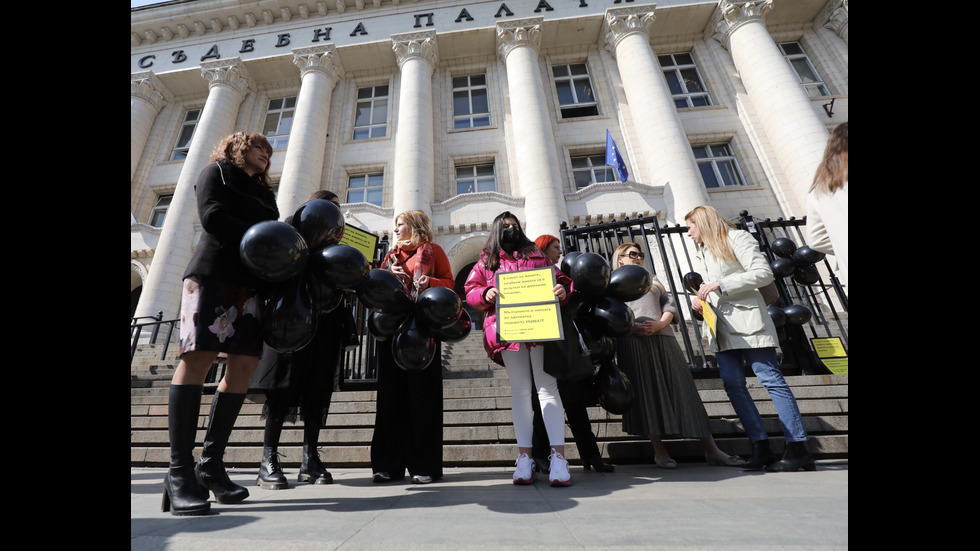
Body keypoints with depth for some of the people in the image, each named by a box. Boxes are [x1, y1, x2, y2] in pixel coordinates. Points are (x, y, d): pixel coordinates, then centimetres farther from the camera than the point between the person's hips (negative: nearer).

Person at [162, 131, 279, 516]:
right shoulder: (217, 171, 14)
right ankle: (180, 472, -11)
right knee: (198, 357, -14)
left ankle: (210, 464, 2)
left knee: (245, 363, -5)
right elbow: (213, 217, -4)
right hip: (213, 273, -5)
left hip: (251, 282, 6)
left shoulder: (264, 193, 30)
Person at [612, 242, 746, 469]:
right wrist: (631, 326, -16)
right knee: (644, 392, -4)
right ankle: (659, 450, 3)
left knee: (681, 387, 1)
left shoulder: (652, 278, 26)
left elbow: (669, 304, 14)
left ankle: (710, 449, 7)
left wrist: (659, 324, -6)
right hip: (632, 341, -3)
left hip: (662, 337, 4)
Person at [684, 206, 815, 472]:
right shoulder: (702, 253, 22)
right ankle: (761, 448, 3)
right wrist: (701, 301, 7)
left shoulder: (736, 238, 0)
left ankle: (798, 448, 2)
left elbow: (763, 273, -10)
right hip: (722, 327, 7)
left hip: (746, 320, -7)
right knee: (733, 384, -2)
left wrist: (720, 284, -15)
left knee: (771, 379, -6)